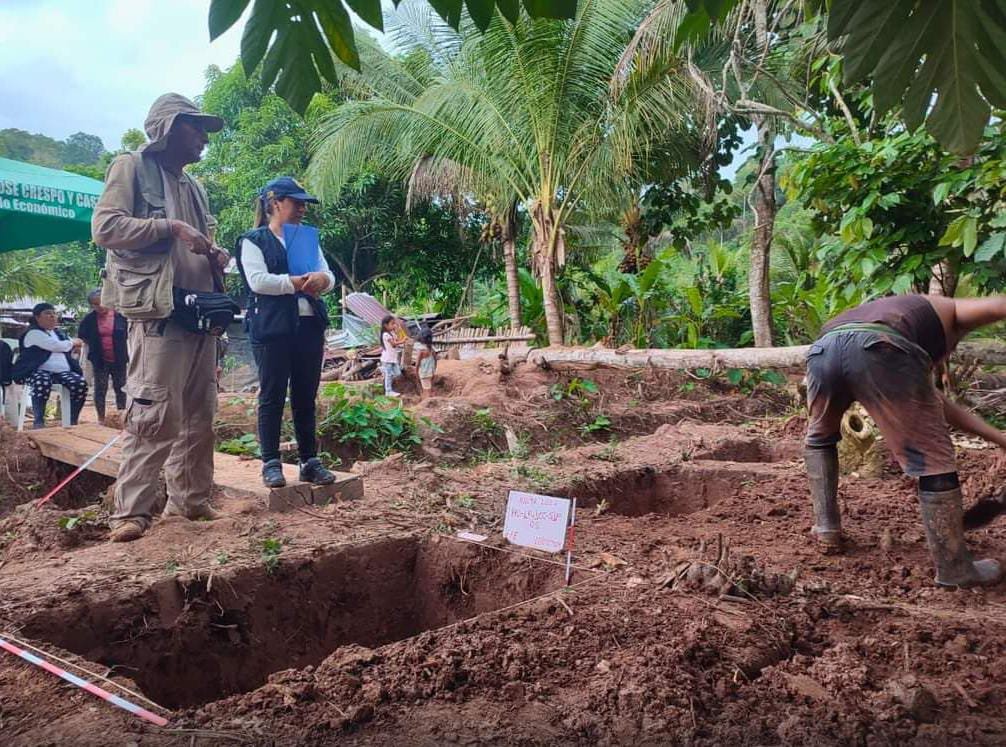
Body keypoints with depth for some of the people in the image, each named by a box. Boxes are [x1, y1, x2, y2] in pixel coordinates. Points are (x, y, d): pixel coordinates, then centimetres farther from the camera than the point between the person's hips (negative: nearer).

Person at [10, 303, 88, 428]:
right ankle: (39, 422, -28)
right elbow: (57, 346, -14)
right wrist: (73, 342, 4)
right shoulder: (33, 333, -2)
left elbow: (66, 352, 38)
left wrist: (74, 348, 13)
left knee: (81, 384, -24)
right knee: (43, 383, -41)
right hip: (38, 371, -6)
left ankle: (73, 421, -12)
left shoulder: (58, 333, 24)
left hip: (63, 371, 6)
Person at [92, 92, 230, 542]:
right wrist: (170, 226, -14)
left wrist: (214, 256, 10)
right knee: (153, 415, -13)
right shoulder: (132, 167, 3)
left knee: (199, 415, 8)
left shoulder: (193, 186, 24)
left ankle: (190, 500, 17)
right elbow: (105, 226, -9)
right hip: (158, 312, -8)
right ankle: (130, 512, -7)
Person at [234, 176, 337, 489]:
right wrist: (295, 283, -20)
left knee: (306, 397, 8)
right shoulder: (254, 241, 1)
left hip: (309, 325, 5)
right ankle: (271, 463, 7)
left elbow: (329, 276, 9)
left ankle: (309, 460, 14)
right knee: (272, 397, 0)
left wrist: (320, 279, -14)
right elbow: (257, 280, -13)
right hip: (272, 328, -5)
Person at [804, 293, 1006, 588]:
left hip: (823, 349, 6)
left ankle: (826, 528, 29)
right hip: (880, 350, -5)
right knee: (931, 457, 8)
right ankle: (954, 568, 16)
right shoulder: (946, 311, 36)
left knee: (820, 438, 33)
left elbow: (938, 404, 46)